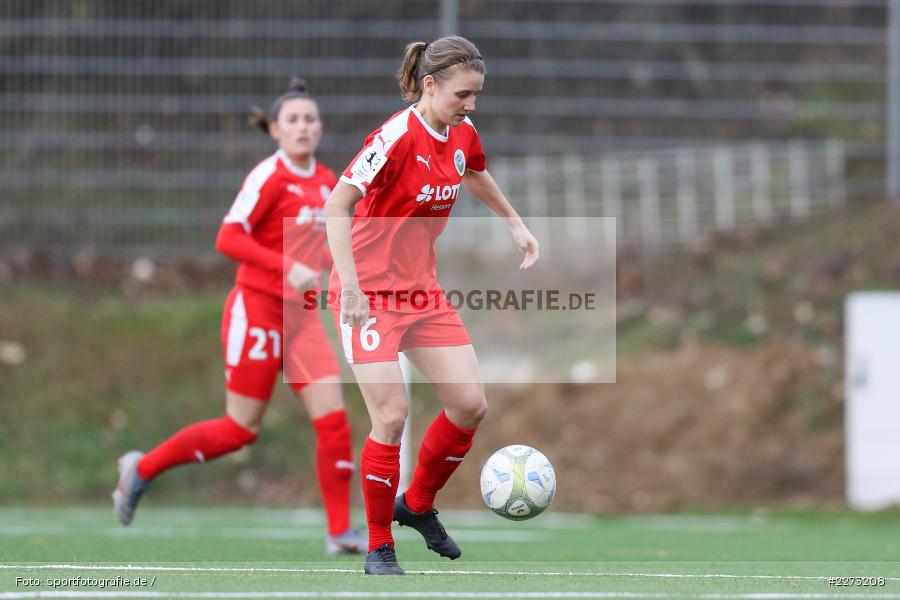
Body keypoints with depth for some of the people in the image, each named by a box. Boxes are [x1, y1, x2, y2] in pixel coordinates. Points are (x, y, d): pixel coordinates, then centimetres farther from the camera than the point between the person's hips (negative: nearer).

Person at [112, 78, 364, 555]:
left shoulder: (326, 181, 9)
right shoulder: (268, 176, -13)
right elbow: (228, 237, -21)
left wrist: (324, 264, 6)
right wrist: (287, 267, -29)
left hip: (300, 315, 6)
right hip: (256, 309, -6)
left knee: (333, 417, -7)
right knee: (240, 429, 0)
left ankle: (340, 532, -4)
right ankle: (142, 468, 20)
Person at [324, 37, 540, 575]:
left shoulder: (463, 135, 2)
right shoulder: (397, 138, -21)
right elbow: (337, 206, -25)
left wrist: (516, 224, 26)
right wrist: (351, 287, -31)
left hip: (422, 289, 8)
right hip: (370, 295, -8)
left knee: (471, 404, 0)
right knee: (392, 415, -15)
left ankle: (418, 505, 23)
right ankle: (379, 547, 0)